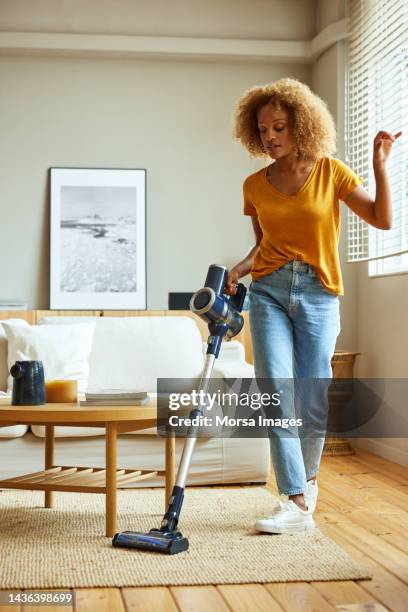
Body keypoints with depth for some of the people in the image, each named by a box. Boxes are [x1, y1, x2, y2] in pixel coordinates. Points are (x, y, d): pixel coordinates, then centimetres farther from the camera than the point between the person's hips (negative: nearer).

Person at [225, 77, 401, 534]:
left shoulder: (330, 172, 0)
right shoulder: (255, 185, 8)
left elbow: (382, 219, -1)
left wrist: (380, 165, -10)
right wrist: (238, 270, 1)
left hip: (318, 293, -2)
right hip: (269, 291, 2)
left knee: (313, 398, 2)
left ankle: (307, 479, 27)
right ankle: (297, 504, -9)